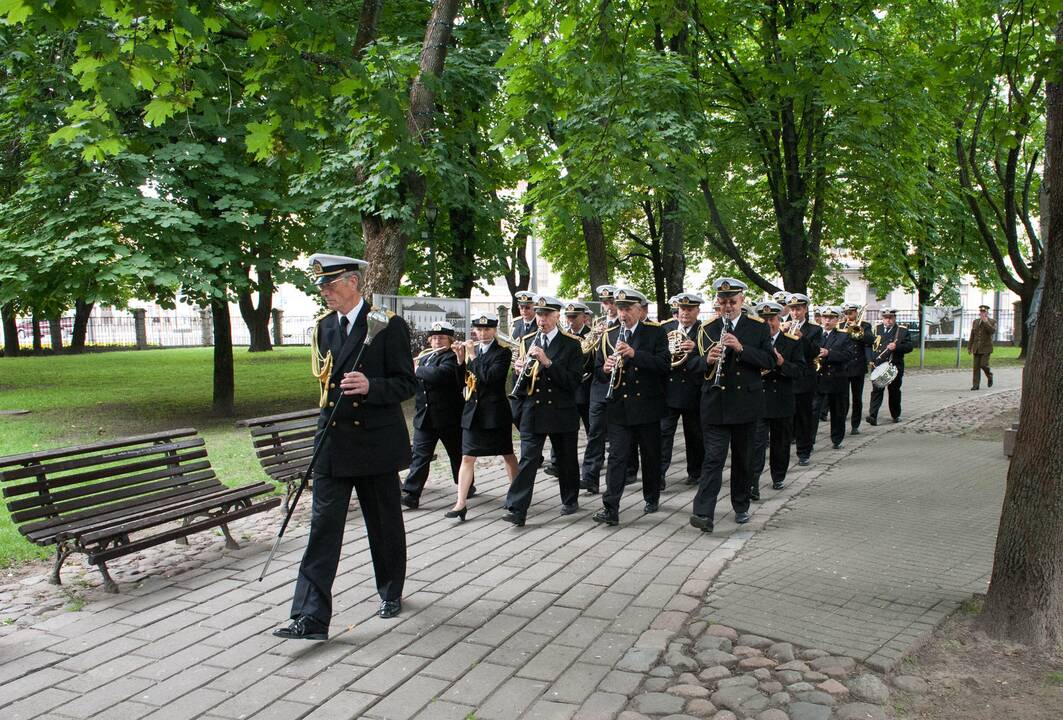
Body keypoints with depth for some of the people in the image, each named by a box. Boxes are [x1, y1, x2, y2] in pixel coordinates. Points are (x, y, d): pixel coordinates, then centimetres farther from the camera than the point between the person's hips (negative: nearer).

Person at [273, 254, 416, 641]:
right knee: (323, 526, -2)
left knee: (385, 523, 12)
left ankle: (391, 592, 33)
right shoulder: (323, 326, 9)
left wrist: (370, 386, -26)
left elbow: (407, 383, -10)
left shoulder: (388, 324, -9)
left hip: (376, 441, -4)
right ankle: (311, 616, 0)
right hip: (332, 439, 4)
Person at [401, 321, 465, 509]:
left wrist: (417, 370, -17)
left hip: (448, 416, -5)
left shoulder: (452, 358, -9)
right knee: (419, 455, -2)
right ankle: (411, 494, -3)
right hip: (424, 416, 5)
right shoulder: (424, 357, 15)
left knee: (457, 453, 12)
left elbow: (439, 374, -29)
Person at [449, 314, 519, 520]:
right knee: (467, 458, -1)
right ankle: (461, 503, 1)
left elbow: (489, 376, -22)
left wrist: (472, 356, -18)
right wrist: (461, 359, -6)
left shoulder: (503, 352, -6)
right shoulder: (471, 350, 9)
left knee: (507, 454, 10)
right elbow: (463, 381, 8)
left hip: (495, 412, -4)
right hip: (473, 410, 4)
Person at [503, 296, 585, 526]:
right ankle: (517, 509, -6)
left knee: (567, 459, 13)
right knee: (528, 459, -5)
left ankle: (570, 500, 33)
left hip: (562, 412, -1)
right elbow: (519, 384, 11)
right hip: (532, 411, 2)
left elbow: (574, 381, -14)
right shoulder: (526, 342, 7)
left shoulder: (571, 344, -4)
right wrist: (520, 371, -14)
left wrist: (547, 362, -24)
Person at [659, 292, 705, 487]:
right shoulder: (666, 328, 8)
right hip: (668, 389, 1)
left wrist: (695, 349, -26)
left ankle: (695, 473, 24)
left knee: (694, 435, 10)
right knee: (664, 431, -4)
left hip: (694, 391, -1)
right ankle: (659, 473, -3)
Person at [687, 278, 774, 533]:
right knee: (713, 458, -6)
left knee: (743, 458, 12)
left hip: (746, 404, 1)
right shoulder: (707, 329, 7)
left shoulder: (758, 327, 4)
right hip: (715, 404, 0)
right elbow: (694, 362, 7)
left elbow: (768, 360, -4)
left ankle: (741, 507, 28)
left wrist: (741, 348, -19)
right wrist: (707, 360, -16)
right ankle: (704, 513, -10)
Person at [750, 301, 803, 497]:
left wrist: (782, 364, -21)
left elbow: (799, 370, -3)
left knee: (780, 442, 14)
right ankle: (753, 484, -13)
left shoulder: (792, 341, 2)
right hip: (758, 400, -1)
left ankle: (778, 477, 31)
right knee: (757, 442, -9)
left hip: (783, 401, 1)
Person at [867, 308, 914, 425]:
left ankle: (896, 415, 27)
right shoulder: (876, 330, 9)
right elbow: (869, 345, 7)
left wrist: (897, 346, -20)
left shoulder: (903, 331, 5)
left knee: (894, 391, 11)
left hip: (895, 366, 0)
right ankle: (873, 416, -16)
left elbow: (909, 346, -2)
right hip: (878, 366, 0)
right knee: (877, 390, -9)